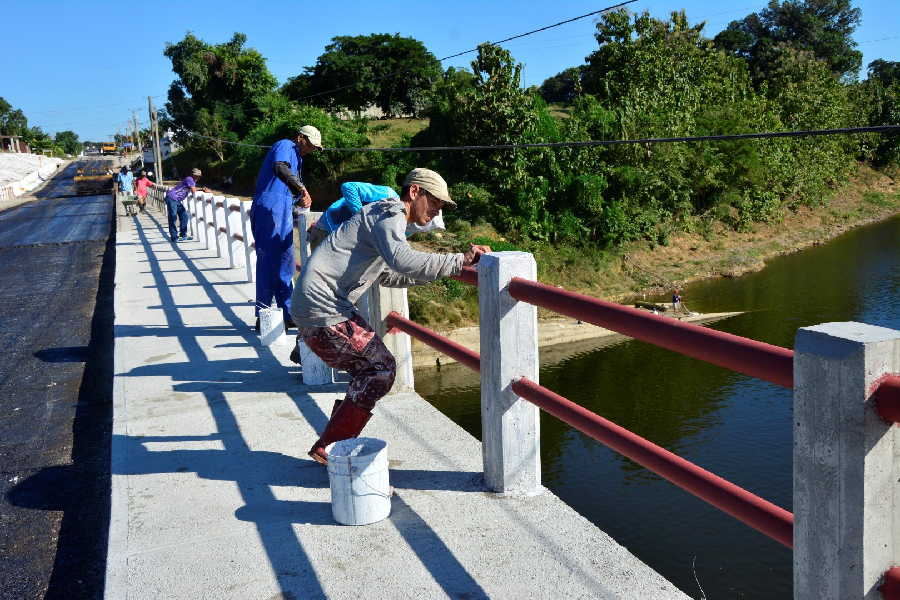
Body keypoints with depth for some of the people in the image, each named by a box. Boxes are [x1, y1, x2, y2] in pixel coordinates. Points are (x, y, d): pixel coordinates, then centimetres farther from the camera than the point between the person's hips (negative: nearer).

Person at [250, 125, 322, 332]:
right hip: (269, 211, -10)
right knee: (268, 262, -8)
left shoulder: (297, 157, 27)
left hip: (283, 214, 10)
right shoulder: (285, 146, -3)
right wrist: (302, 188, -20)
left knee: (285, 263, 13)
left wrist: (301, 197, 7)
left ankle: (287, 314, 20)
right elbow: (280, 168, -25)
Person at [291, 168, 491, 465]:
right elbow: (402, 261, -30)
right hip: (322, 309, -10)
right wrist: (459, 261, -28)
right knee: (380, 368, -6)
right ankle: (329, 448, -2)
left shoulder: (388, 218, 23)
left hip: (313, 307, 10)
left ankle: (336, 444, 19)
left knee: (369, 369, 15)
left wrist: (432, 271, 24)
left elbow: (387, 276, 33)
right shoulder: (389, 213, -10)